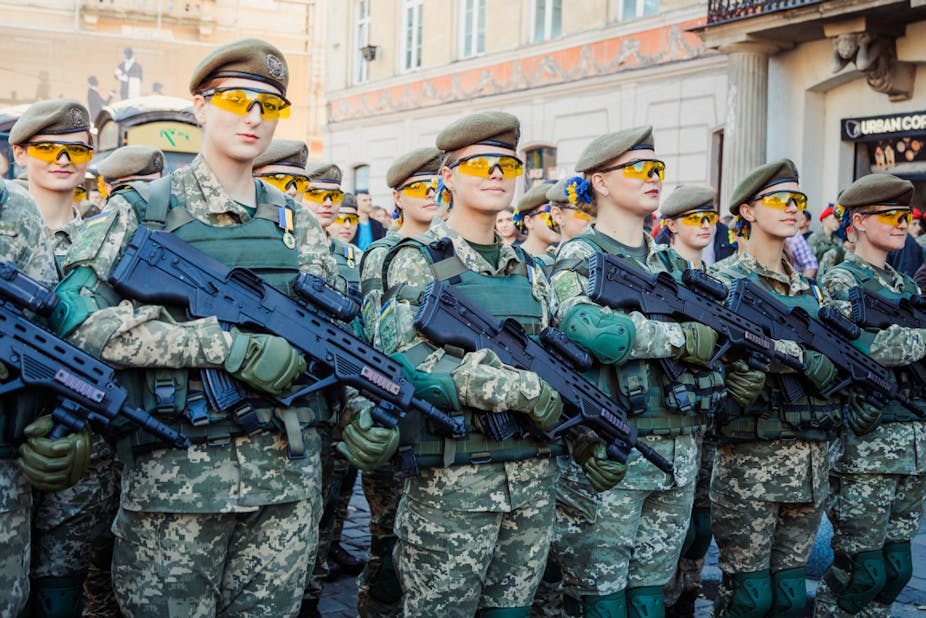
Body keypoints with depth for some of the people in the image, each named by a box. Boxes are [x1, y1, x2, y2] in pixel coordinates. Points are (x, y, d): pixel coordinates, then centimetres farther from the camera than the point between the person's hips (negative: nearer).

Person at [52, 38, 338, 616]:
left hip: (288, 475, 4)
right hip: (175, 475, -3)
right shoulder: (139, 211, -2)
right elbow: (83, 319, -15)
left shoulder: (299, 223, 12)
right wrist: (230, 346, -19)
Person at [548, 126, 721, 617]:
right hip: (607, 453, -6)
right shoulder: (579, 259, -7)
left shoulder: (669, 262, 16)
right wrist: (681, 337, -17)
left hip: (677, 450, 6)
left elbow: (712, 332, 12)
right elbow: (589, 330, -26)